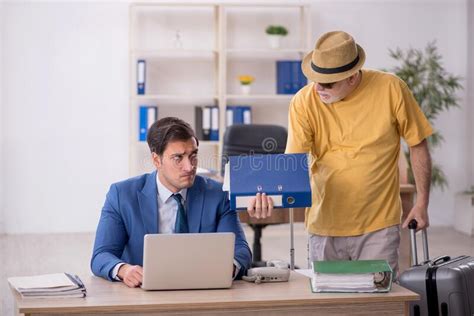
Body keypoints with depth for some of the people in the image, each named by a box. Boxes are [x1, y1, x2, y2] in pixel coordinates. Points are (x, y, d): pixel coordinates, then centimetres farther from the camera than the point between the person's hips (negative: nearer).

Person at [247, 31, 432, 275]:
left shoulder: (391, 89, -8)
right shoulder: (304, 101, -8)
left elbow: (418, 145, 3)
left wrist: (422, 202, 1)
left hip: (378, 226, -1)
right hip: (325, 226, 1)